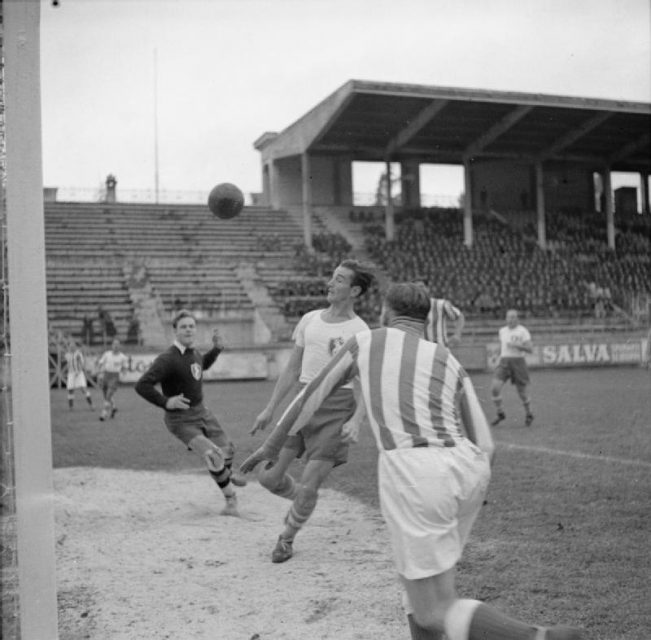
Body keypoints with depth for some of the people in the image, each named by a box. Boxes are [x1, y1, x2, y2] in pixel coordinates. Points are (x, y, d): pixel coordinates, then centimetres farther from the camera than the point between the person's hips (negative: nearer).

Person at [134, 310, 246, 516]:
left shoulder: (193, 353, 1)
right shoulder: (167, 359, -24)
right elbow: (142, 385, -27)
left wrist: (216, 348, 12)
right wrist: (166, 402, -31)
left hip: (201, 412, 8)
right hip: (181, 420, -8)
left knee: (226, 448, 16)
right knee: (213, 456, -21)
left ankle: (226, 474, 52)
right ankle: (231, 499, 1)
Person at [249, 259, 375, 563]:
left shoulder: (360, 333, -6)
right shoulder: (309, 320, 10)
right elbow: (292, 370, 16)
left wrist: (356, 420, -24)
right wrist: (270, 409, 14)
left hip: (336, 407, -5)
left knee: (308, 486, -5)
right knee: (269, 476, 2)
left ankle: (287, 537, 23)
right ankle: (303, 503, 34)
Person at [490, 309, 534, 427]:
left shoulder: (523, 331, -5)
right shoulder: (502, 331, 11)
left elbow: (530, 349, -10)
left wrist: (516, 345, -21)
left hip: (518, 362, -4)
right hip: (504, 362, 4)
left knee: (523, 392, 4)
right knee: (494, 387, -16)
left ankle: (529, 414, 31)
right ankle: (500, 413, 2)